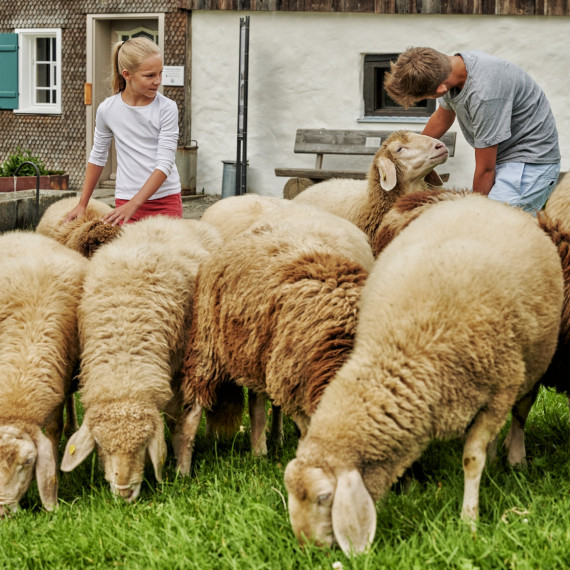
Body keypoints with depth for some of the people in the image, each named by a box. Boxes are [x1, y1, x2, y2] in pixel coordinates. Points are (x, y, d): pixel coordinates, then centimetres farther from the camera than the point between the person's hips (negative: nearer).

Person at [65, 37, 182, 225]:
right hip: (125, 200, 1)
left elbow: (165, 163, -12)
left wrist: (133, 204, -21)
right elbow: (97, 158, 13)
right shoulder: (107, 110, 0)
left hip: (166, 201, -1)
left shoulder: (167, 108, -7)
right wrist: (82, 204, 14)